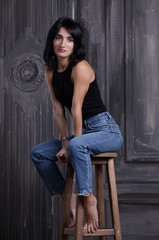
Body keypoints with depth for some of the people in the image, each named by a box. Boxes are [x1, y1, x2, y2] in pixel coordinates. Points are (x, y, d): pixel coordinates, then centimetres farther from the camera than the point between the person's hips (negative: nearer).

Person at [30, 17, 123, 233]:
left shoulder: (81, 68, -18)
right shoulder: (50, 72, 6)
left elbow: (76, 109, -18)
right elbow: (58, 110, 4)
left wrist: (72, 144, -16)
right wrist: (64, 143, -3)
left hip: (107, 131, -8)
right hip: (83, 133, 8)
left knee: (77, 146, -37)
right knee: (38, 153, 3)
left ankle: (88, 197, -24)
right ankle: (68, 198, 4)